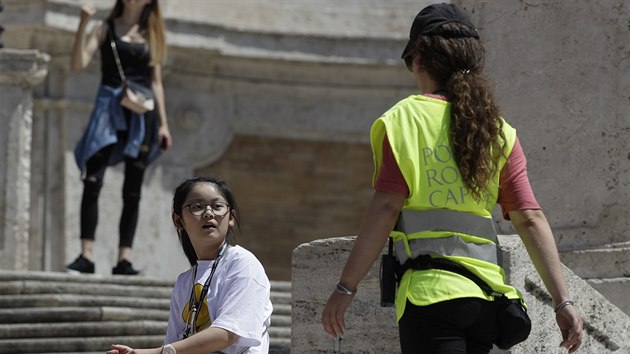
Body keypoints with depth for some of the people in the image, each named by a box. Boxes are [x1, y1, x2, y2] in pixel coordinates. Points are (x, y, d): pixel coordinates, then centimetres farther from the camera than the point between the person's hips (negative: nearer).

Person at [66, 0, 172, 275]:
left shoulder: (151, 35, 14)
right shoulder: (105, 28, 7)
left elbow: (155, 81, 15)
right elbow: (78, 65, -4)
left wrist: (163, 123, 9)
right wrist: (83, 24, -13)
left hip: (142, 114, 3)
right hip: (109, 108, -3)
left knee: (132, 191, 1)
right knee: (92, 182, -15)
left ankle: (124, 259, 2)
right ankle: (87, 255, -16)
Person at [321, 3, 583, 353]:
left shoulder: (406, 118, 0)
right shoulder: (499, 131, 13)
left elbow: (386, 208, -8)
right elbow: (530, 218, 5)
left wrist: (346, 287, -5)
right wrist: (563, 301, 3)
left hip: (431, 291, -6)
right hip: (488, 292, 6)